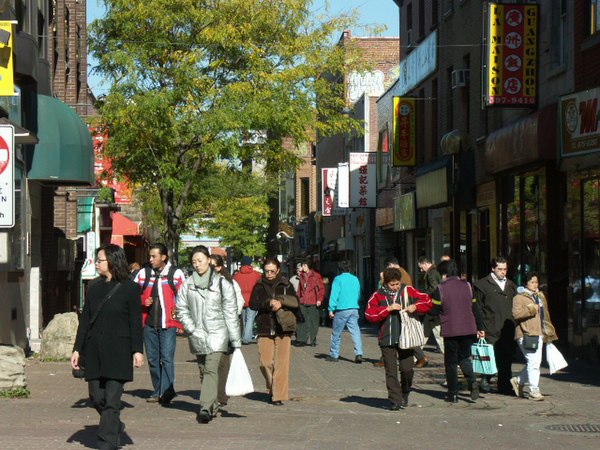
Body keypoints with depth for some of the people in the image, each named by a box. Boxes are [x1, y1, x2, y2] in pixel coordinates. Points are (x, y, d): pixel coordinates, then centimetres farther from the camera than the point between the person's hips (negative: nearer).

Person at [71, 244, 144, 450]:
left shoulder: (129, 288, -3)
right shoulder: (94, 288, 11)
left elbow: (136, 322, -4)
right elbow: (85, 320, 12)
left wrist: (137, 350, -10)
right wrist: (77, 349, 9)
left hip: (118, 352, -5)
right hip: (94, 351, 5)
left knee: (112, 400, -6)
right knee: (96, 397, 8)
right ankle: (115, 426, 33)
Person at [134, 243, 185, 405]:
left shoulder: (176, 274, 0)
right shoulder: (143, 274, 9)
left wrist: (179, 321, -2)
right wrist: (143, 301, -4)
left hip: (168, 324, -4)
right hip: (148, 323, 4)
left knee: (167, 358, -11)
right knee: (152, 359, 8)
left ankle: (167, 391, -12)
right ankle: (157, 391, 17)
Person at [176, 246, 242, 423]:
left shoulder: (222, 283, 1)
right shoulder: (188, 285, 7)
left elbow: (231, 313, 2)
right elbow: (181, 309, 9)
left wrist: (236, 341, 0)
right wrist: (192, 328, -6)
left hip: (217, 333, -4)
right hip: (197, 334, 4)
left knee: (211, 369, -17)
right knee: (203, 371, 11)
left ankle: (205, 408, -25)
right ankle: (213, 406, 23)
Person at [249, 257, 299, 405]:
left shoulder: (286, 285, 4)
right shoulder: (259, 286, 7)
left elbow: (295, 302, -3)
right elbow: (253, 304, -5)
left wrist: (281, 303, -20)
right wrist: (268, 303, -20)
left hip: (283, 328, -1)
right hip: (265, 329, 1)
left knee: (281, 363, -5)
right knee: (265, 362, 0)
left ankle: (279, 396, -2)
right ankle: (272, 388, 25)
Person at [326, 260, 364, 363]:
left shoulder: (338, 279, -4)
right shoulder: (355, 279, 10)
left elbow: (334, 295, -10)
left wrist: (331, 309, -9)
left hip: (341, 309, -4)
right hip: (354, 309, 4)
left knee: (336, 333, 8)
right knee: (355, 331, -1)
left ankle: (333, 355, 15)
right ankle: (359, 354, -15)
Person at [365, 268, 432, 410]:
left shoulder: (408, 291, 4)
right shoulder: (378, 295, 2)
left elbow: (427, 301, 7)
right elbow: (369, 314, -8)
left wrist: (415, 306, -12)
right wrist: (388, 309, -14)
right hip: (387, 339, 0)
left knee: (407, 369, -3)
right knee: (391, 372, 1)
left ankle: (404, 394, 23)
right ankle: (395, 400, 9)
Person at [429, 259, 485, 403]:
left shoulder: (440, 288, -7)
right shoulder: (467, 285, 5)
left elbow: (434, 310, -7)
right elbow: (475, 308, 8)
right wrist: (480, 327, 14)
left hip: (450, 330, -3)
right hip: (468, 329, 3)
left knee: (451, 361, 7)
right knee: (464, 357, 17)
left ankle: (453, 393, 7)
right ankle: (472, 381, -9)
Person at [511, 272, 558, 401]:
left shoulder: (540, 296, 20)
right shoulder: (519, 297, -4)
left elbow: (545, 315, 27)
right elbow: (516, 313, -17)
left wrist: (548, 332, 27)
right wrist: (530, 310, -23)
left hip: (538, 334, 8)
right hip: (525, 334, -8)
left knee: (536, 362, 8)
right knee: (533, 361, -14)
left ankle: (518, 380, 28)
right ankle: (534, 390, -8)